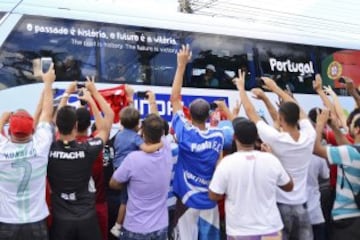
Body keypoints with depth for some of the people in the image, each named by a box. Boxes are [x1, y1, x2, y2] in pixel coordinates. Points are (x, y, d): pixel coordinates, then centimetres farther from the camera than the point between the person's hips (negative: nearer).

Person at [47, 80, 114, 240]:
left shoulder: (48, 149, -14)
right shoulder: (88, 149, -16)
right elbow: (110, 117, -3)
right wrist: (93, 93, 6)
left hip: (61, 219, 1)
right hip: (87, 218, 0)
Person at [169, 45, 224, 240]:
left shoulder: (185, 133, -14)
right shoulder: (218, 136, -5)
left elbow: (174, 99, -7)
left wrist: (181, 65, -5)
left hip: (188, 199, -3)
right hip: (209, 200, 3)